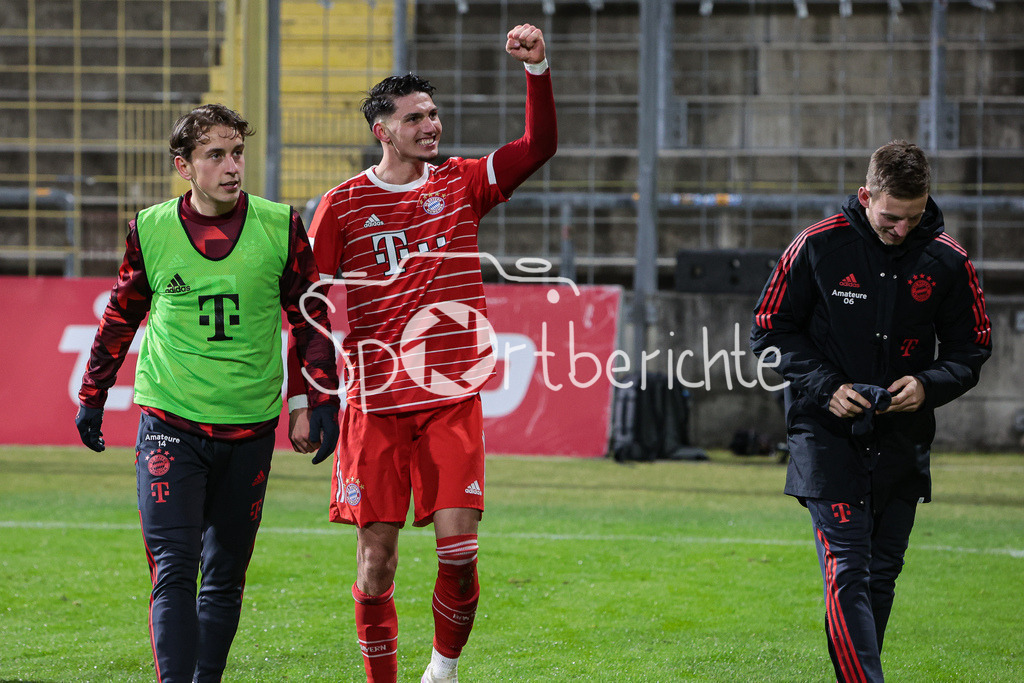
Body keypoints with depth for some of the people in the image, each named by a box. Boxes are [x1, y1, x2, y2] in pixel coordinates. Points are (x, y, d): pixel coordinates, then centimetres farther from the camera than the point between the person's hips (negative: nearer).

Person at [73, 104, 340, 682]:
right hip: (170, 426, -1)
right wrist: (93, 396, 17)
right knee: (174, 569, -12)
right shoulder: (150, 230, -1)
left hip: (250, 429, 2)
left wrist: (323, 401, 2)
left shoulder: (280, 227, -1)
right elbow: (120, 318, 13)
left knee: (226, 575, 9)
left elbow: (311, 318, 8)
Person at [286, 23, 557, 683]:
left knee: (459, 548, -9)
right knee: (376, 556, -1)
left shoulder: (462, 184, 8)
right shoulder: (343, 206, 2)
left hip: (453, 398, 1)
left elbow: (540, 145, -1)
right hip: (375, 401, -1)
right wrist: (303, 400, -2)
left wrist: (538, 68, -14)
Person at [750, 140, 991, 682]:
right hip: (827, 434, -3)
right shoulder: (818, 246, -7)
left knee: (882, 576, 9)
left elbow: (971, 349, 9)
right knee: (847, 572, -14)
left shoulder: (947, 261, -1)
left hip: (903, 441, 3)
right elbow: (770, 330, 1)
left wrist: (929, 385, -11)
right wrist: (826, 387, -12)